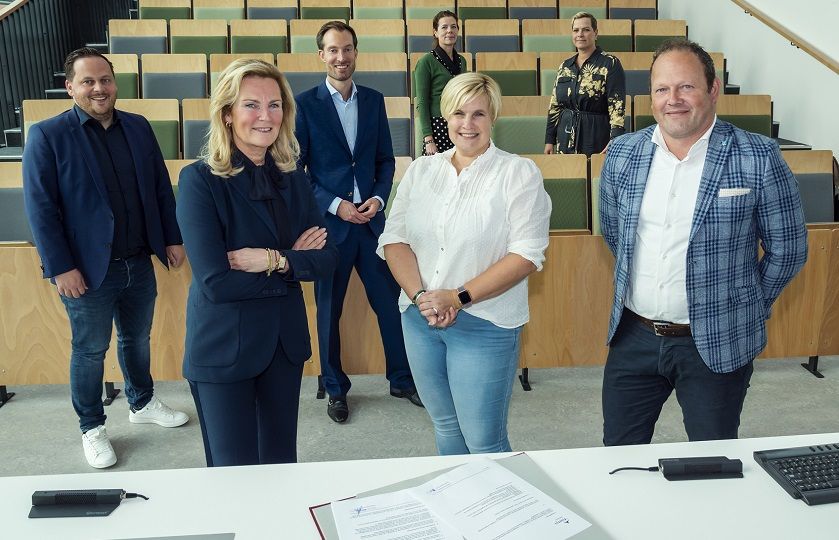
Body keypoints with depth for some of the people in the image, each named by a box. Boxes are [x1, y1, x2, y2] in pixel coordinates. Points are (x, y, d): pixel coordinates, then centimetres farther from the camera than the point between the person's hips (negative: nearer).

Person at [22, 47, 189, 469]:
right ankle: (92, 428, 28)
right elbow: (40, 208, -12)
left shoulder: (138, 127, 4)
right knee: (90, 350, 11)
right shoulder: (47, 135, -10)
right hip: (87, 269, -4)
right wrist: (60, 268, -15)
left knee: (137, 339, 20)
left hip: (139, 262, 4)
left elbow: (161, 187, 10)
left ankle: (142, 404, 41)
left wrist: (172, 238, 7)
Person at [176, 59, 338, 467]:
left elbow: (326, 258, -1)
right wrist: (294, 263, -12)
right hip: (224, 347, -5)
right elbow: (214, 282, -21)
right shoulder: (201, 180, -14)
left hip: (286, 340, 5)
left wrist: (274, 261, -19)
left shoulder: (293, 179, 2)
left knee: (281, 463, 17)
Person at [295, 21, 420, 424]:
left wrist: (378, 198, -6)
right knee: (328, 311, 9)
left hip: (371, 219, 3)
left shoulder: (374, 101, 8)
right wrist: (335, 205, -13)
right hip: (329, 223, -3)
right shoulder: (304, 104, -4)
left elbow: (386, 160, 11)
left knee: (391, 302, 8)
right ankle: (335, 389, 25)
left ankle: (402, 379, 26)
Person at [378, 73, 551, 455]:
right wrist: (420, 296, -12)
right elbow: (394, 239, 4)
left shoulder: (519, 173, -5)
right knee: (445, 427, 18)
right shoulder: (420, 171, 8)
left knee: (484, 442, 1)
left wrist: (460, 297, -17)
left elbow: (527, 254, -12)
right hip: (420, 319, 4)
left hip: (485, 324, -4)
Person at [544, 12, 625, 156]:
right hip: (565, 141, 5)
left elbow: (617, 106, -13)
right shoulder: (565, 67, 11)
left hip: (597, 138, -5)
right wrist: (549, 140, 9)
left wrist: (614, 142, -23)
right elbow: (554, 106, 14)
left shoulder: (610, 64, -6)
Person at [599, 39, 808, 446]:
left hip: (717, 345, -3)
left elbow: (787, 249, -2)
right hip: (633, 336, 4)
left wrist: (744, 308, 4)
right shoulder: (622, 154, 0)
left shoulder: (759, 159, -12)